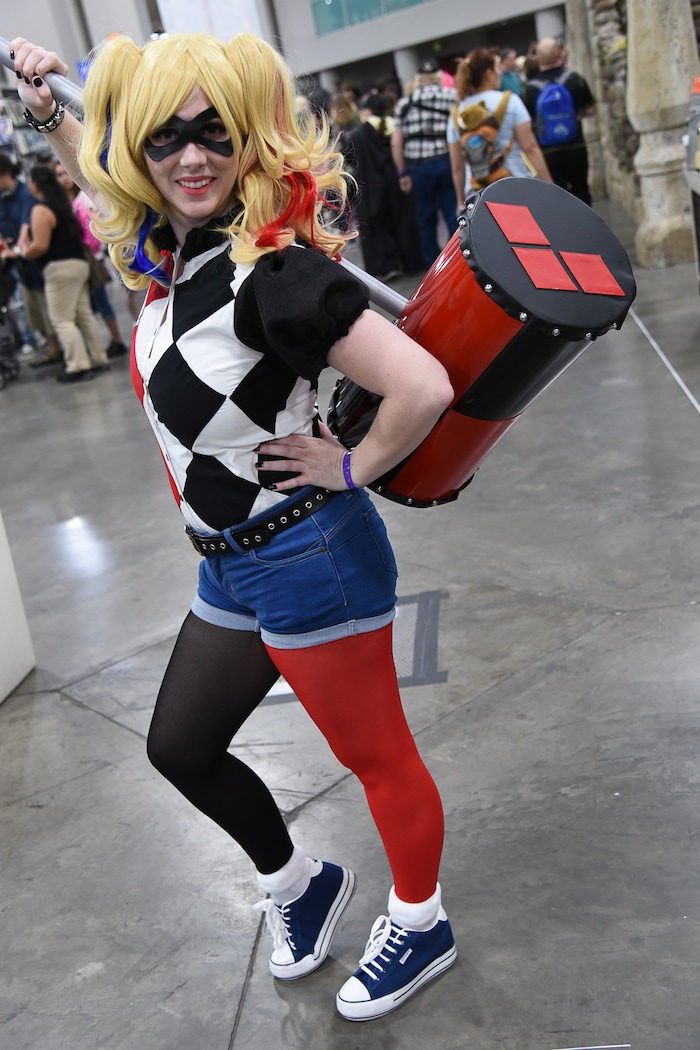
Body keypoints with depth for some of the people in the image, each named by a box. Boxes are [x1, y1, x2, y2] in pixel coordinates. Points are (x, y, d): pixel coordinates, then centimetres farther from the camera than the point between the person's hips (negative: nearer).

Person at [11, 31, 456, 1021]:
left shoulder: (272, 270, -24)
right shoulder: (172, 250, 2)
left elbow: (423, 387, -32)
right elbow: (110, 184, 28)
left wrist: (353, 467, -19)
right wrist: (47, 113, 23)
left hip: (307, 558, -9)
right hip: (232, 567, 9)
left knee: (376, 756, 10)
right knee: (180, 747, 22)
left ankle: (420, 928, 37)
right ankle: (300, 882, 45)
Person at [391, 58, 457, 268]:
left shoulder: (404, 103, 7)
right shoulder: (453, 96, 5)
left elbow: (396, 143, 3)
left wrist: (402, 173, 8)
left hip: (418, 166, 1)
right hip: (447, 162, -1)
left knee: (426, 219, 11)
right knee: (453, 214, 4)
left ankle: (432, 266, 18)